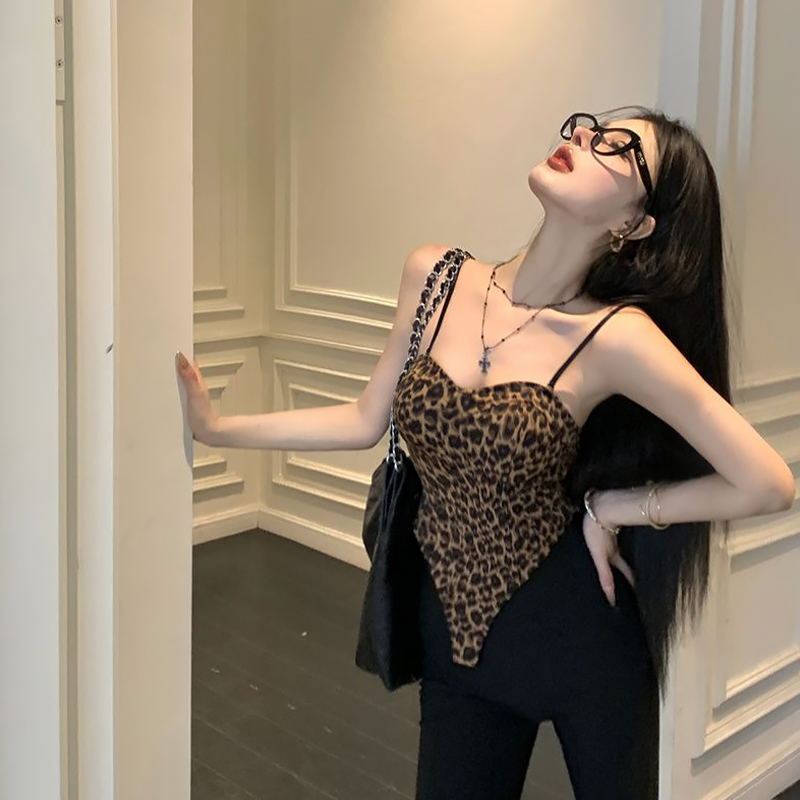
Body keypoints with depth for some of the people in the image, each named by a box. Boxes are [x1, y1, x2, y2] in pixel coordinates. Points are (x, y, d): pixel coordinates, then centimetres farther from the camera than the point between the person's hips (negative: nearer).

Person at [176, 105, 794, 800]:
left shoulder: (616, 335, -21)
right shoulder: (434, 275, -7)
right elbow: (368, 420, 4)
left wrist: (611, 507, -12)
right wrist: (216, 428, 3)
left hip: (577, 630, -3)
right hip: (456, 631, 4)